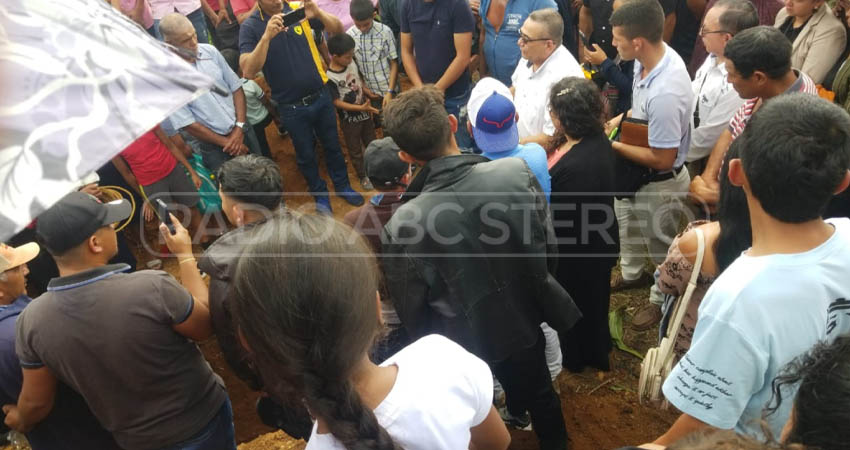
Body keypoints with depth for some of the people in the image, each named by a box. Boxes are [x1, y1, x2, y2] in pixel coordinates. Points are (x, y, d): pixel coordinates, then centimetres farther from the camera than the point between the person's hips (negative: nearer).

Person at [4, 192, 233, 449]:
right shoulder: (152, 288, -33)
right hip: (201, 422, -3)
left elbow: (36, 403, -5)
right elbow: (206, 326, -14)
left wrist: (19, 420, 18)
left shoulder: (32, 320, -19)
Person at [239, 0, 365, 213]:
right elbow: (248, 69, -24)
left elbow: (338, 29, -6)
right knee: (305, 154, 16)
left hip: (320, 96, 2)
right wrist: (267, 36, -35)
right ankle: (319, 194, 38)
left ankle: (343, 186, 42)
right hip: (291, 107, -2)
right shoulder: (250, 26, -13)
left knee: (333, 145, 20)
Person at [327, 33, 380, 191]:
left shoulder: (352, 63, -7)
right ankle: (363, 176, 33)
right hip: (349, 119, -6)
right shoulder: (329, 78, -26)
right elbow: (337, 102, -23)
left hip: (365, 113, 6)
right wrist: (361, 108, -29)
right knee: (355, 150, 14)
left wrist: (370, 94, -4)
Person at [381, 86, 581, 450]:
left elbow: (411, 312, -16)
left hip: (469, 341, -3)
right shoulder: (517, 171, -25)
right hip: (526, 316, 3)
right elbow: (548, 246, -9)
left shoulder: (404, 225, -32)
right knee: (539, 393, 31)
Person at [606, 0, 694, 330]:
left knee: (660, 245, 18)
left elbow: (662, 159, -31)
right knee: (628, 224, 32)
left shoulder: (665, 92, -40)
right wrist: (616, 121, -5)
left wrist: (614, 145, -22)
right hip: (634, 172, 9)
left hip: (659, 182, -9)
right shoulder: (651, 56, -12)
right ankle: (631, 273, 60)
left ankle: (662, 300, 45)